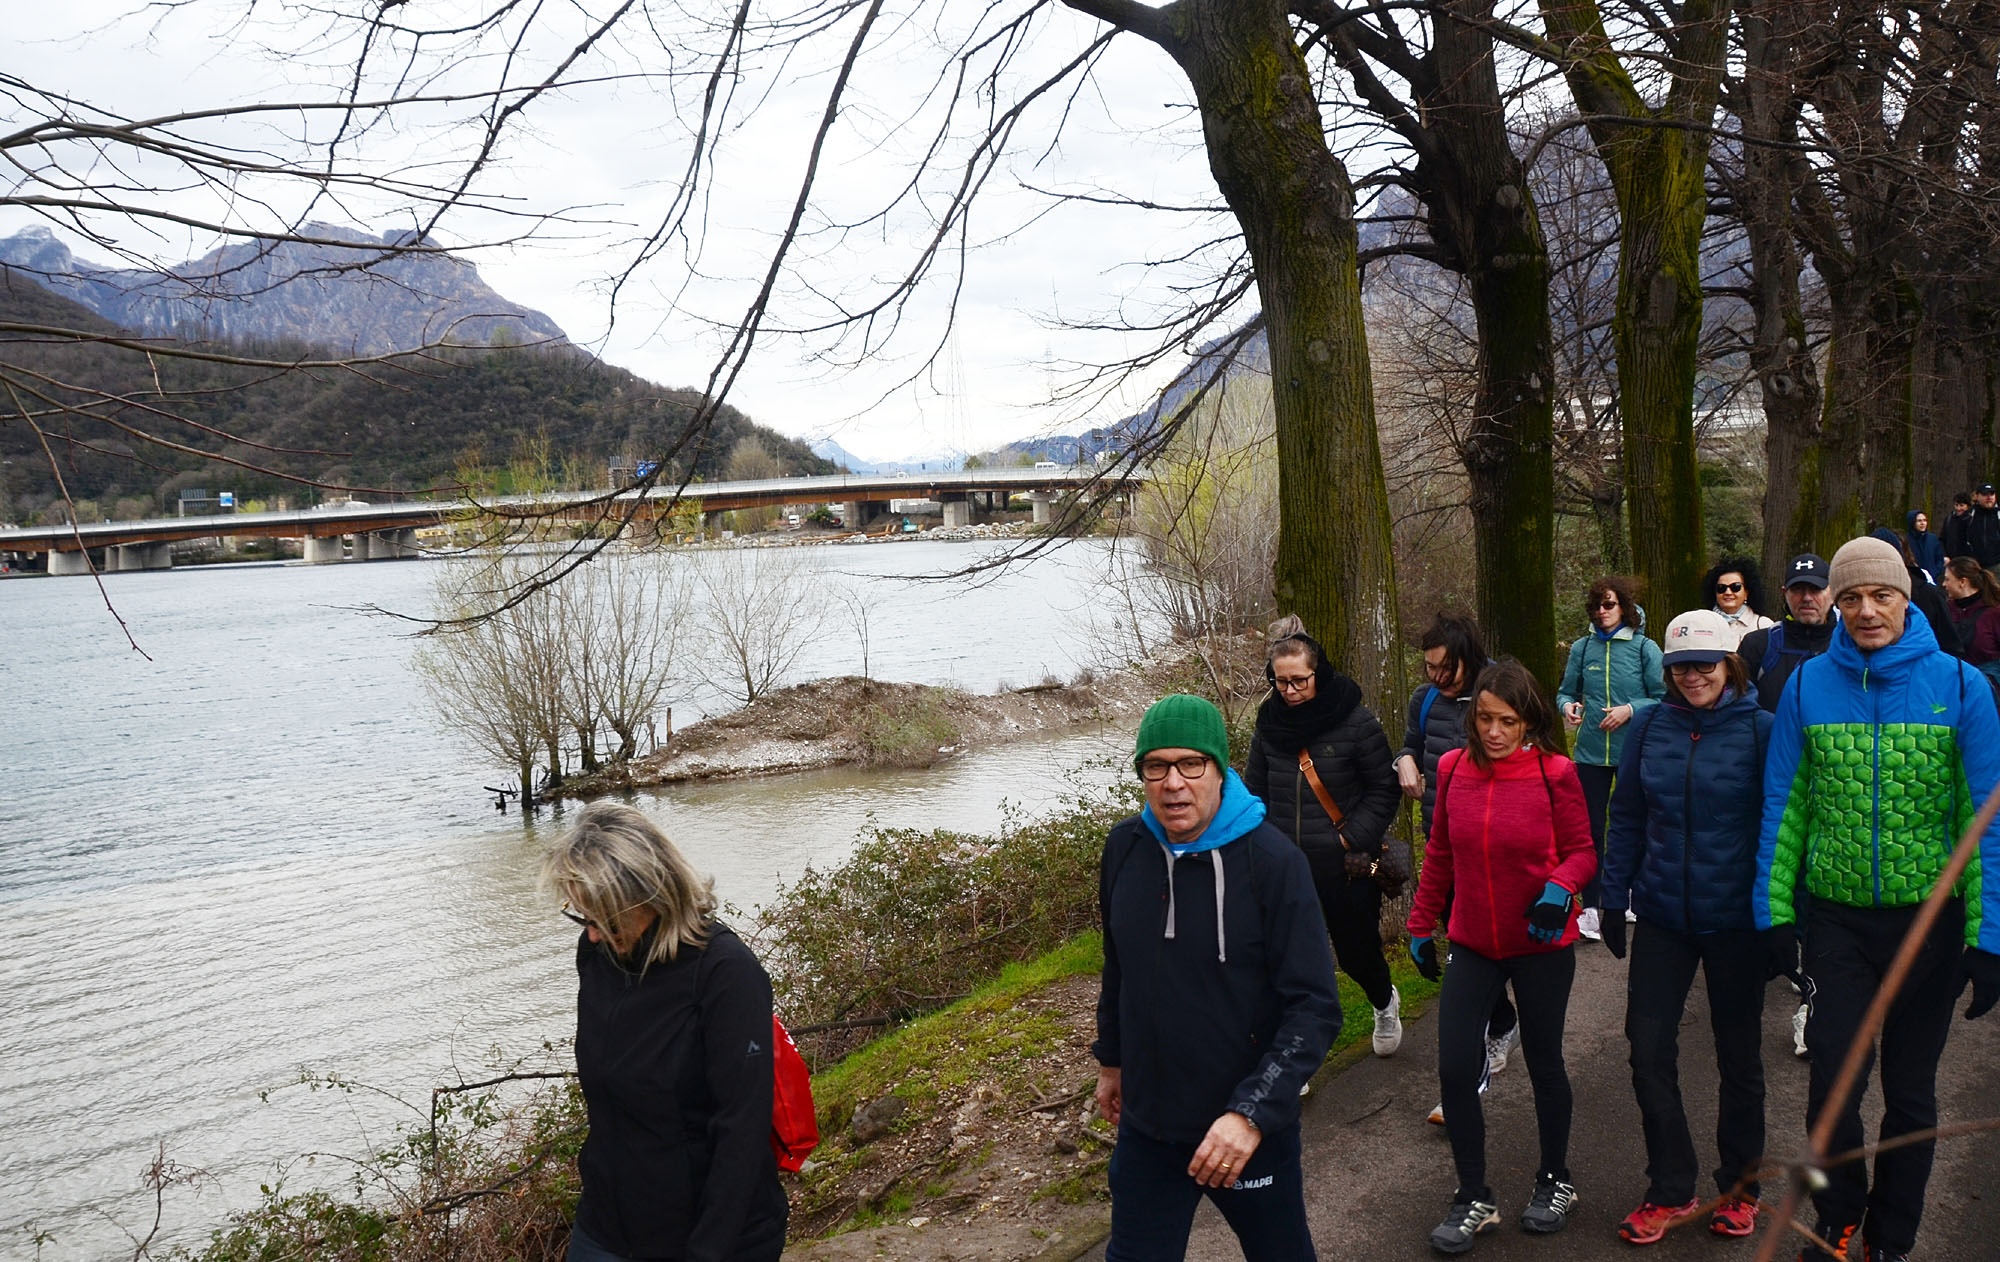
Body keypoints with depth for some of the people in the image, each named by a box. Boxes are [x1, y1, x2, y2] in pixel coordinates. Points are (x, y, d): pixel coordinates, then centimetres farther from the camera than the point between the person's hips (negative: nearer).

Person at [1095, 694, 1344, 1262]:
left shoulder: (1273, 860, -18)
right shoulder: (1125, 848, -5)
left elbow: (1315, 1006, -19)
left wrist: (1253, 1112, -27)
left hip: (1251, 1129, -3)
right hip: (1145, 1125, 3)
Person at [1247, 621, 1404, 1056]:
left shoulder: (1356, 721, -11)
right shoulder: (1269, 722, 1)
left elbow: (1383, 791, -6)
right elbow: (1255, 790, 11)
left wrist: (1351, 838, -15)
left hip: (1346, 867, -3)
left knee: (1356, 950, 14)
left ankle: (1385, 1003, 48)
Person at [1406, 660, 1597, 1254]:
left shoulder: (1555, 774, -13)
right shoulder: (1454, 769, -4)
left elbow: (1582, 850, -4)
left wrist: (1560, 887, -25)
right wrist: (1421, 925, 10)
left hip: (1543, 944, -2)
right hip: (1473, 944, 3)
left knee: (1544, 1063, 14)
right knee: (1455, 1069, -2)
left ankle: (1555, 1180, 37)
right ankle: (1474, 1199, 16)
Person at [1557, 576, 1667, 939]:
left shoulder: (1645, 648, -4)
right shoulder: (1582, 648, 4)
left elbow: (1663, 698, -4)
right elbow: (1566, 691, 11)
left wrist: (1630, 709, -18)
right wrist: (1568, 705, -10)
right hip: (1590, 753, 2)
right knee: (1591, 830, 1)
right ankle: (1590, 909, 6)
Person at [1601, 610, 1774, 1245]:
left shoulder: (1760, 730, -9)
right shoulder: (1649, 730, 0)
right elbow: (1627, 819, 7)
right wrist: (1614, 899, 5)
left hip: (1735, 922, -2)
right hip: (1663, 918, 2)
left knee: (1739, 1055, 13)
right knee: (1649, 1051, 3)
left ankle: (1739, 1186, 31)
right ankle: (1670, 1191, 19)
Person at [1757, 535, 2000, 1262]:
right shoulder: (1808, 685, -4)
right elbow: (1784, 807, 0)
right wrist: (1773, 913, -2)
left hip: (1928, 918, 0)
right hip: (1836, 916, 0)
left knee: (1911, 1092, 14)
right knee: (1832, 1084, 4)